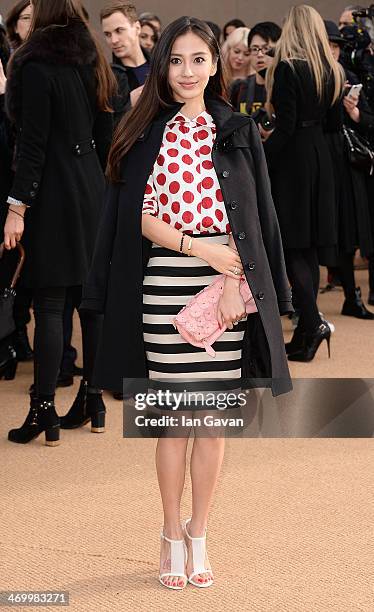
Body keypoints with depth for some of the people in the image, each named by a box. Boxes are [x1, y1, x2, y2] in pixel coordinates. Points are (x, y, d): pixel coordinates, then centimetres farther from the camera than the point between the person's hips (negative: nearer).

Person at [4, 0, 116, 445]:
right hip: (91, 191, 7)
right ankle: (92, 401, 18)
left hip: (53, 193, -7)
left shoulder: (38, 67, -12)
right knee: (89, 298, 11)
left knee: (49, 305, -5)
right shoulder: (92, 64, 10)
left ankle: (43, 412, -3)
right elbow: (103, 137, 13)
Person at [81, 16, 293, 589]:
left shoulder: (238, 132, 7)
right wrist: (201, 248, -13)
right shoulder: (146, 134, 6)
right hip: (165, 286, 0)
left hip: (227, 287, 1)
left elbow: (252, 216, 1)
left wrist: (235, 281, -11)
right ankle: (172, 534, 18)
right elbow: (142, 216, -1)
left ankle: (198, 534, 17)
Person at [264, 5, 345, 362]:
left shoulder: (288, 68, -13)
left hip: (292, 158, -7)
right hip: (320, 158, 7)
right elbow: (333, 122, 13)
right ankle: (306, 332, 14)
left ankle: (313, 323, -15)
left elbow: (285, 126, -17)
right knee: (309, 247, 10)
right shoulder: (332, 71, 8)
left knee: (292, 247, -4)